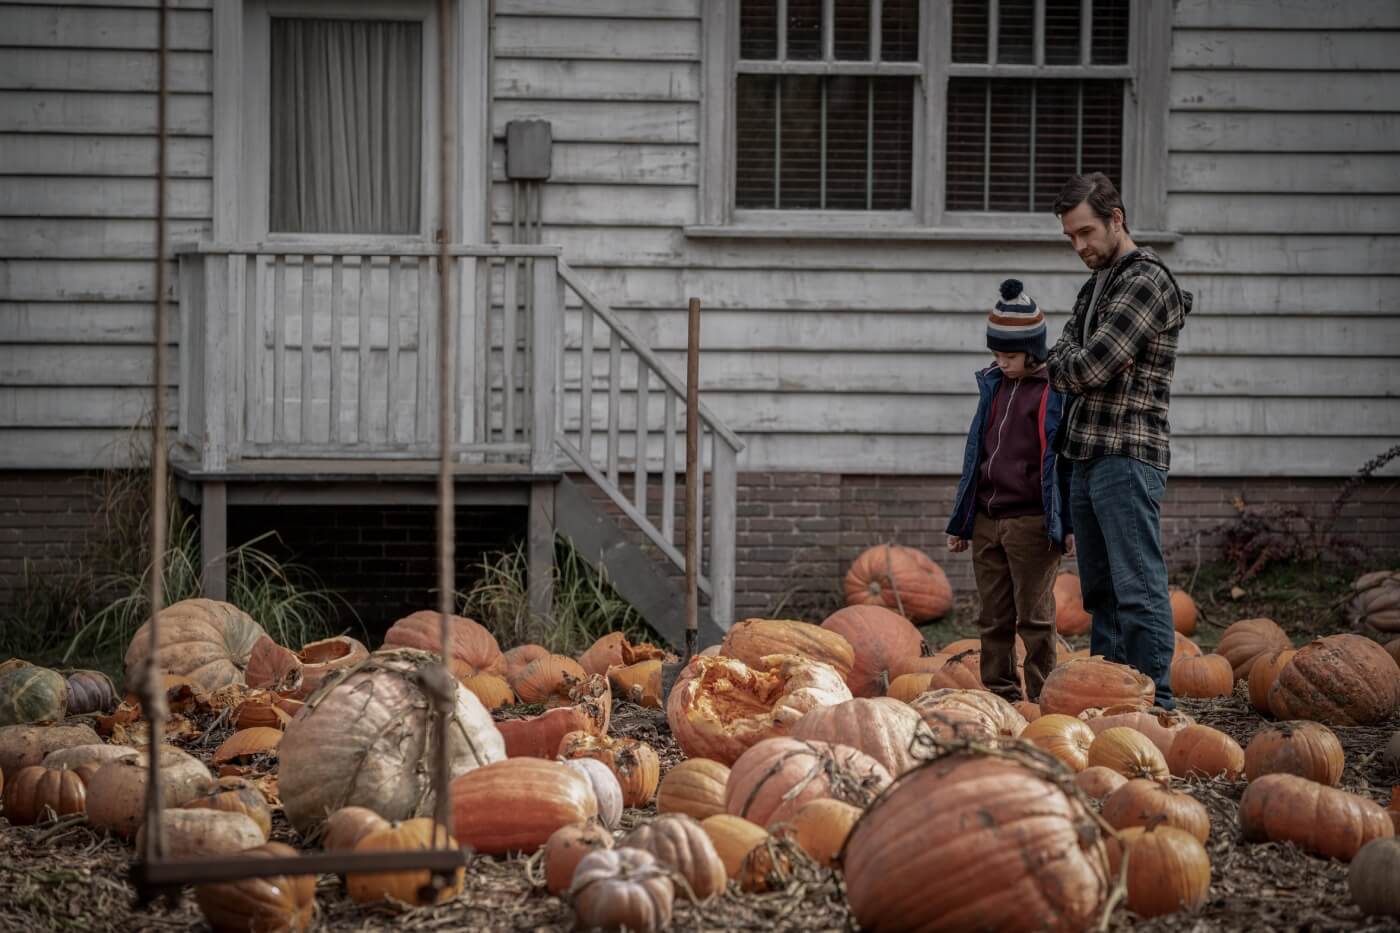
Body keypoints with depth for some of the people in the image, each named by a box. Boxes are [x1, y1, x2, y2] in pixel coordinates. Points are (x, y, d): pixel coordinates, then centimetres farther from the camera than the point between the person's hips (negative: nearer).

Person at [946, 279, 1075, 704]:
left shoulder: (1055, 391, -6)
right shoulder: (992, 385, 13)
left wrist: (1069, 524, -12)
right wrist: (960, 522, 20)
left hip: (1031, 523, -6)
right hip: (986, 521, 7)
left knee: (1034, 616, -2)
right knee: (993, 617, 10)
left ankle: (1042, 697, 3)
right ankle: (999, 695, 16)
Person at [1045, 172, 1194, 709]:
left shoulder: (1147, 280, -10)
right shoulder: (1096, 286, 21)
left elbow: (1090, 367, -15)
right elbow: (1062, 357, 15)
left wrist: (1070, 368, 5)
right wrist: (1084, 367, -5)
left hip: (1129, 457, -9)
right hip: (1087, 457, 9)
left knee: (1138, 586, -11)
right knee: (1099, 589, 11)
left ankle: (1155, 702, -11)